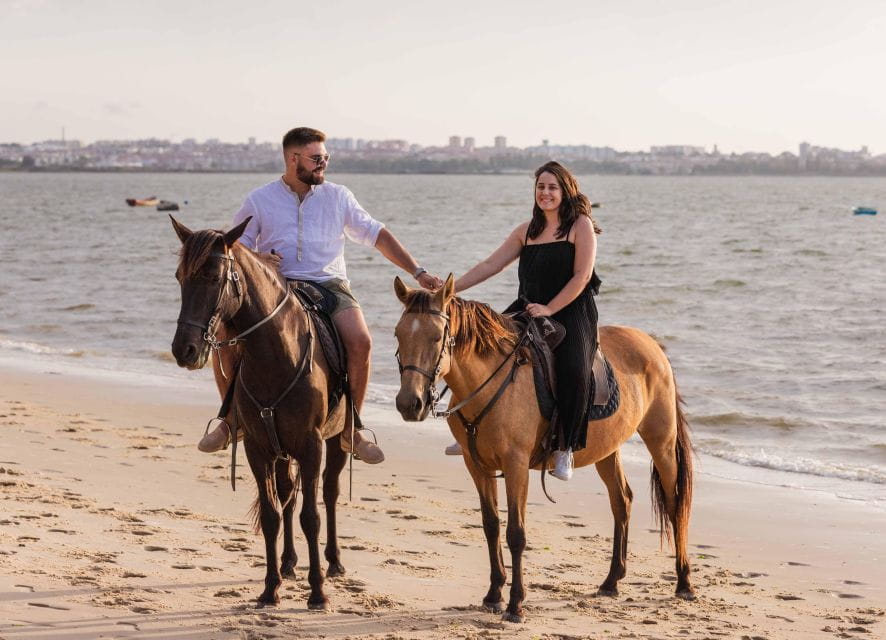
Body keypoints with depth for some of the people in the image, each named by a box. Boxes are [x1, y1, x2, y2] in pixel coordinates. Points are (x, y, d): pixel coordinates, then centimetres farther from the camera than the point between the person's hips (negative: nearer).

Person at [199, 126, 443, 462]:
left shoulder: (338, 197, 11)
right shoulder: (259, 201, 8)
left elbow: (379, 236, 13)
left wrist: (418, 272, 7)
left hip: (329, 285, 0)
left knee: (360, 340, -29)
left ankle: (351, 429, -11)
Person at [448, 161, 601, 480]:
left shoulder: (580, 225, -3)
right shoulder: (527, 231, 13)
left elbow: (582, 275, -11)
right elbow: (489, 266, 12)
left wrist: (549, 309, -18)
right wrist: (451, 288, 2)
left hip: (572, 311, -6)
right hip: (528, 309, 6)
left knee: (573, 371, -31)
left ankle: (565, 448, -22)